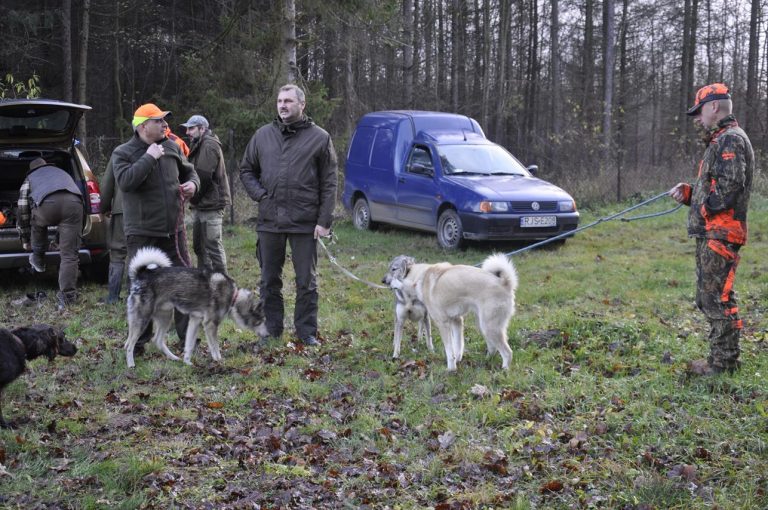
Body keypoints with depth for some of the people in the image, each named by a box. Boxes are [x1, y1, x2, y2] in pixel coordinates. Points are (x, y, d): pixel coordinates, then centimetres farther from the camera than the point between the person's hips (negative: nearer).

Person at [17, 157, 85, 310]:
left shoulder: (30, 178, 35)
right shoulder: (62, 173, 44)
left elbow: (23, 212, 34)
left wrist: (25, 240, 47)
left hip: (47, 205, -2)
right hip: (74, 203, 2)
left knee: (37, 221, 35)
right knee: (69, 254, 4)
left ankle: (38, 261, 41)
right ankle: (67, 296, -1)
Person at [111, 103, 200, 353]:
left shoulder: (171, 147, 8)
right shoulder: (123, 153, -6)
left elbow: (189, 171, 24)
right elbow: (125, 181, -25)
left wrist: (193, 184, 1)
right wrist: (149, 157, -20)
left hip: (173, 231, 4)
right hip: (142, 233, -4)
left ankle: (188, 336, 18)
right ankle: (138, 340, 14)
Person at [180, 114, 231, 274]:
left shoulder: (209, 145, -12)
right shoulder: (199, 145, 20)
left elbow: (203, 176, -20)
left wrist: (194, 197, -10)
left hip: (211, 204, -10)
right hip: (201, 204, 10)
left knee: (213, 246, -8)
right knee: (199, 246, 16)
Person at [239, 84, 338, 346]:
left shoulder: (319, 137, -1)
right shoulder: (263, 135, 8)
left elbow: (329, 183, -2)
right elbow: (246, 170, 17)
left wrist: (324, 221, -8)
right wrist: (259, 194, -1)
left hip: (305, 223, -3)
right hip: (269, 220, 3)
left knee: (307, 281, 4)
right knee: (270, 280, 11)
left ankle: (307, 331, 15)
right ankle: (272, 330, 22)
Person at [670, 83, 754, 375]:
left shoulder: (731, 140, -13)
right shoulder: (719, 141, 21)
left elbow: (729, 187, -23)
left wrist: (706, 207, -10)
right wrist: (689, 192, 8)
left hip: (721, 234, -11)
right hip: (710, 233, 11)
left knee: (718, 299, -7)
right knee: (708, 298, 16)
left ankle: (724, 362, -1)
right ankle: (721, 358, 24)